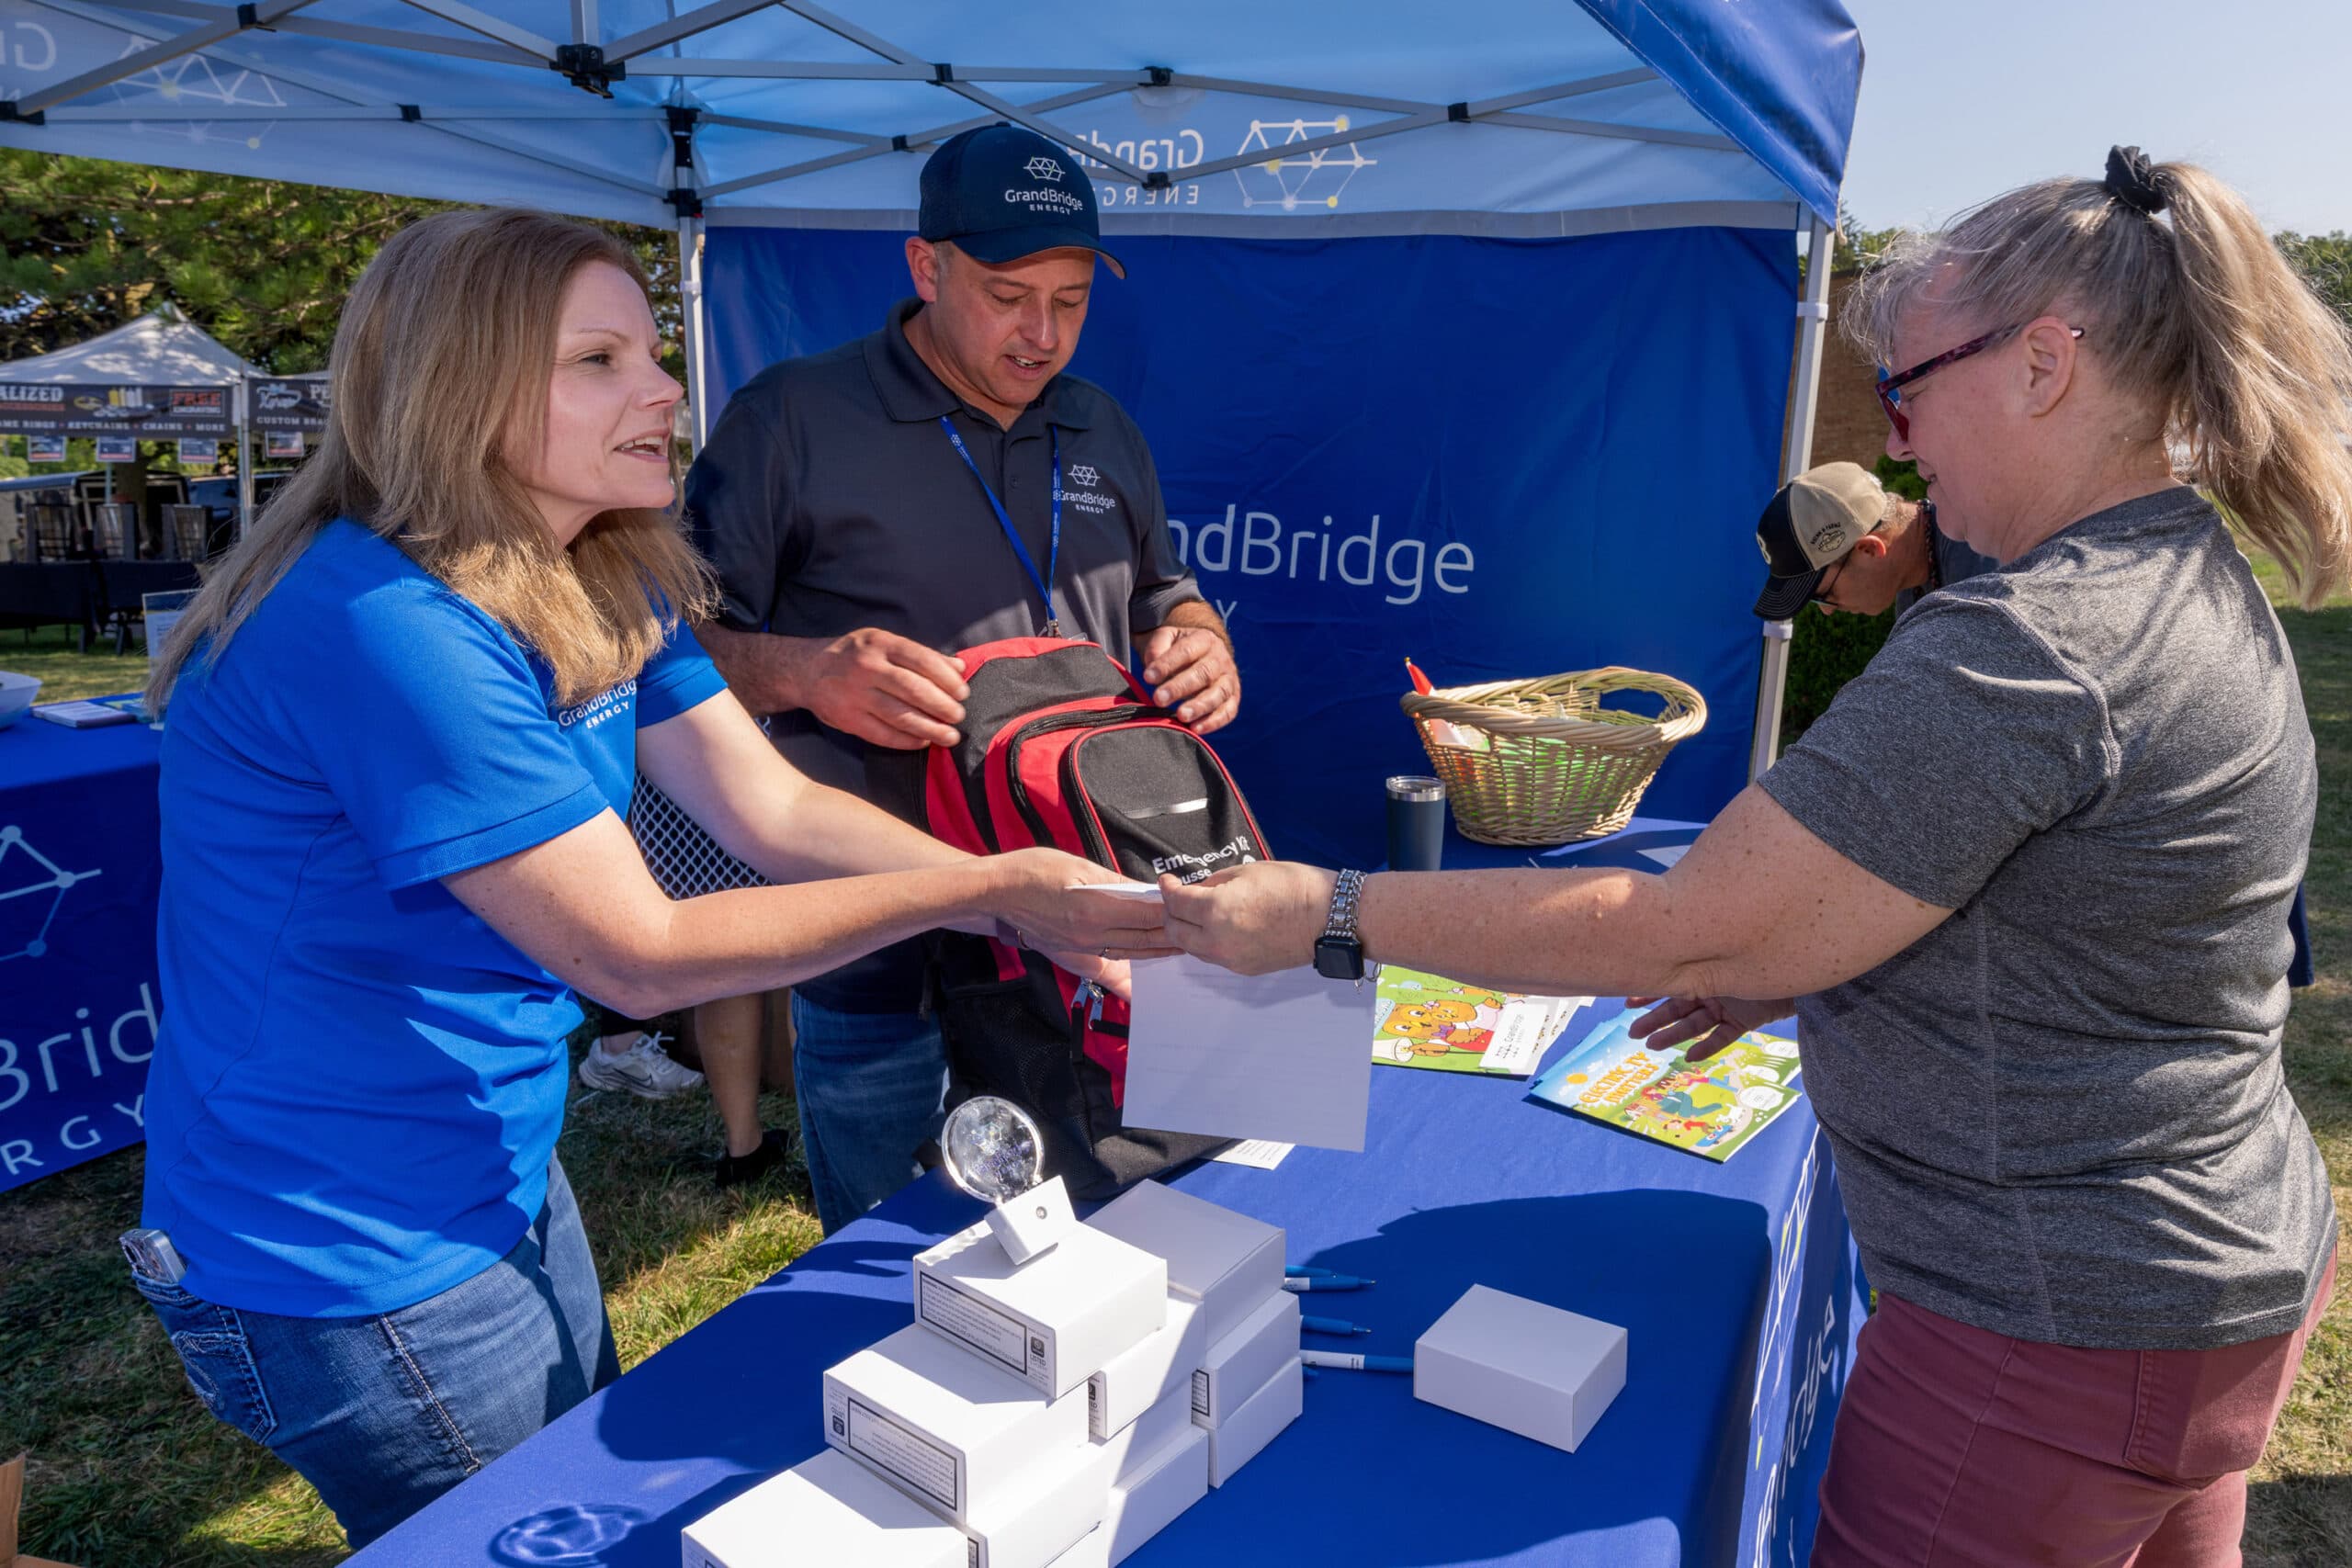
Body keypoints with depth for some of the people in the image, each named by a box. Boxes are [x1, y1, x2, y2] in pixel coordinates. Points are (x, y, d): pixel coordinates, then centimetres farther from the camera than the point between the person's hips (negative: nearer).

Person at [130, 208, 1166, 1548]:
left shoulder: (610, 588, -1)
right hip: (354, 1262, -8)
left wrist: (1051, 908, -14)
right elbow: (641, 955, -27)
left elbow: (776, 812, -4)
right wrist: (986, 888, -25)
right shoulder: (389, 626, -29)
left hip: (505, 1177, 8)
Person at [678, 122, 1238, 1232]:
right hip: (880, 965, -5)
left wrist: (1199, 645, 0)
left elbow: (1162, 594, 23)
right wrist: (805, 671, -27)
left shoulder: (1103, 433, 13)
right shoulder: (792, 419, -6)